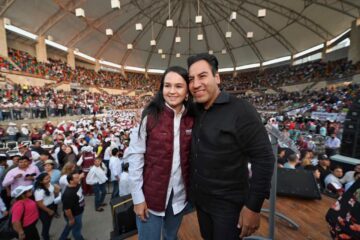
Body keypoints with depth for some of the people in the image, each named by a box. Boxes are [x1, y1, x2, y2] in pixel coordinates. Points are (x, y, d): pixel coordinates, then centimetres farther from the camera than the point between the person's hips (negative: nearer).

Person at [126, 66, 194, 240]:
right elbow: (135, 156, -13)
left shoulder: (192, 120, -5)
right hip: (151, 194, -3)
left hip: (180, 194, 4)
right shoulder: (150, 116, -16)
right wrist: (137, 197, -11)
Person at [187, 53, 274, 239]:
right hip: (199, 199, 6)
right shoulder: (195, 111, -2)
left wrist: (253, 207, -16)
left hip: (228, 204, -5)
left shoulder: (240, 111, -21)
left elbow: (264, 159, -20)